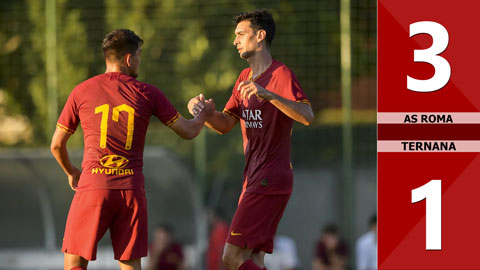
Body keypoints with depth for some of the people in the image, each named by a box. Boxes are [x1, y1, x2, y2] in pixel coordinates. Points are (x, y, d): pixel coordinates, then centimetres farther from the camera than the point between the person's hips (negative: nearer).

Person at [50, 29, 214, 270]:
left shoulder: (81, 92, 4)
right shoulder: (146, 93, 4)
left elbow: (57, 145, 10)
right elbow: (188, 131, 11)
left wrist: (71, 172, 31)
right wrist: (205, 113, 34)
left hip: (93, 187, -1)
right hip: (132, 190, 1)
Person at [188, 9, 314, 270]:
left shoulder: (281, 75, -11)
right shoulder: (245, 78, 17)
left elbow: (307, 116, -27)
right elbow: (224, 124, 15)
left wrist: (267, 94, -41)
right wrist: (201, 109, -7)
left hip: (270, 181, -9)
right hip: (253, 180, 9)